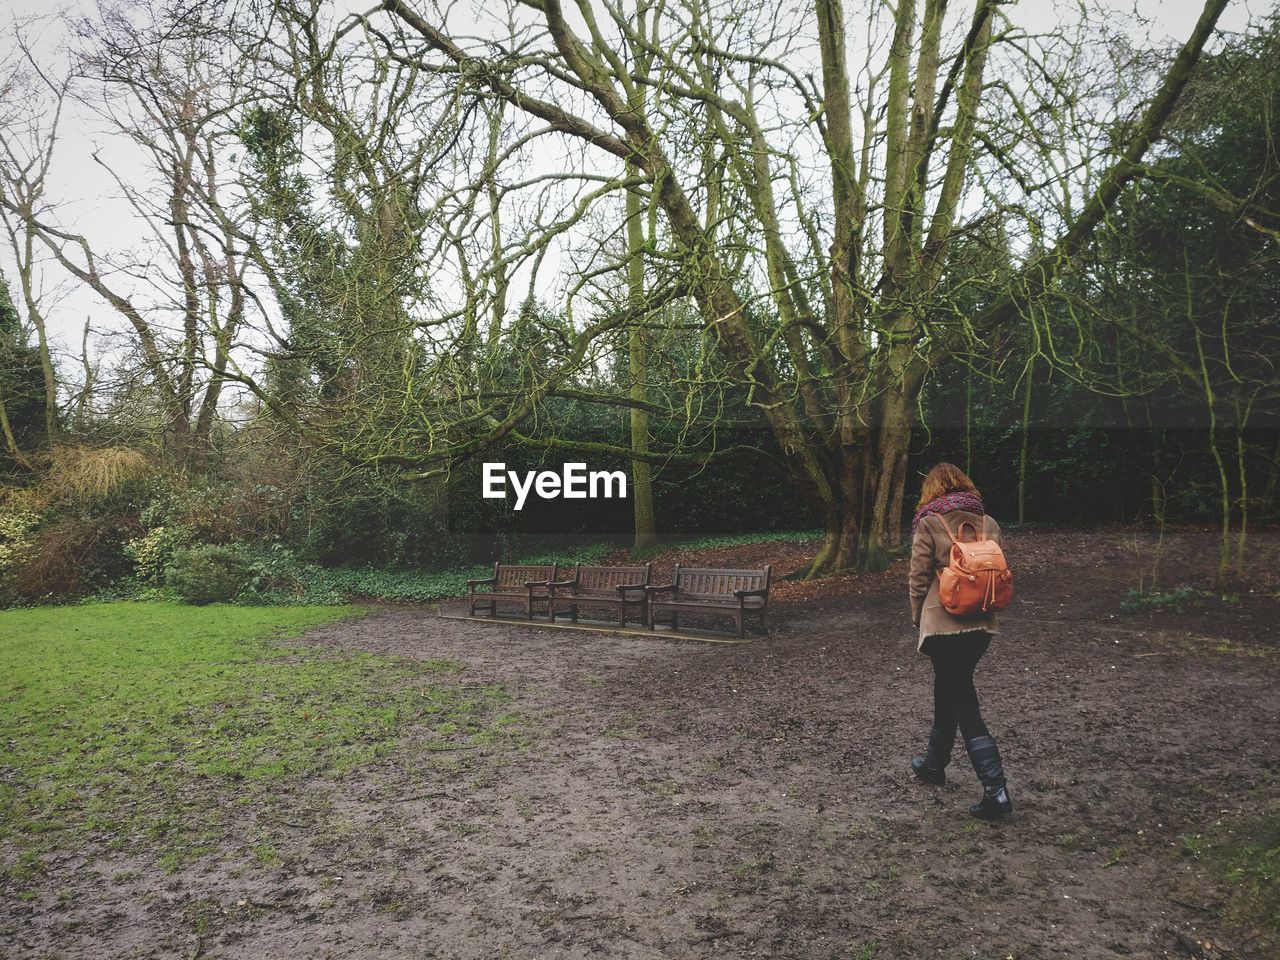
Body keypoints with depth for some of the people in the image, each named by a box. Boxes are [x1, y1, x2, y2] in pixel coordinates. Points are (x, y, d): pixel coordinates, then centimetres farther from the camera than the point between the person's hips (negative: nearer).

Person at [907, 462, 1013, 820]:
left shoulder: (929, 524, -8)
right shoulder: (988, 523, 7)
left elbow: (918, 579, -8)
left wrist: (919, 619, 6)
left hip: (944, 624, -6)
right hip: (982, 625, 6)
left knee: (962, 701, 1)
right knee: (949, 691, 21)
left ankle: (995, 789, -6)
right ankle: (935, 763, 36)